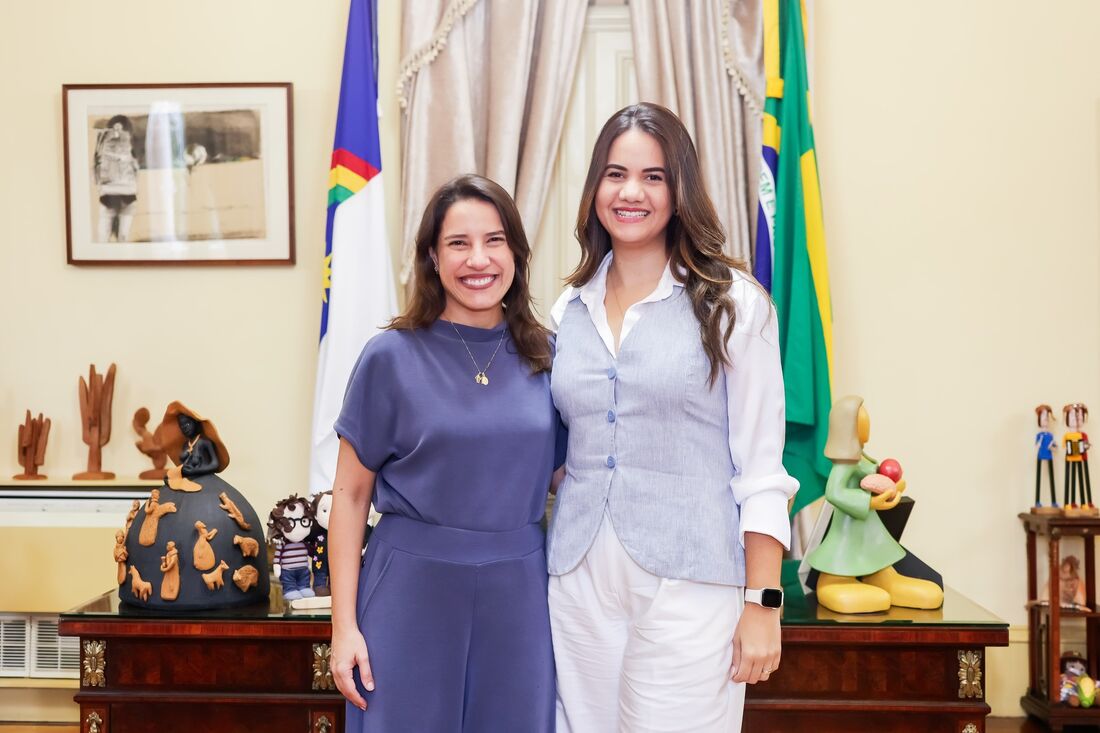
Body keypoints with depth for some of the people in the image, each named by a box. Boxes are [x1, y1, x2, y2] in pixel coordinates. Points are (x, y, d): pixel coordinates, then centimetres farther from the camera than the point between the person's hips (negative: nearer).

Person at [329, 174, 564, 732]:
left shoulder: (545, 356, 2)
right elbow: (350, 495, -2)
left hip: (517, 592, 3)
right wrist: (344, 625, -5)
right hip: (412, 591, -2)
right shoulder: (391, 357, -6)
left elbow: (557, 479, 11)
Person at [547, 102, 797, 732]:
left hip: (688, 586, -4)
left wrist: (763, 604, -9)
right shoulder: (569, 311, 10)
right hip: (580, 582, 4)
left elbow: (761, 467, -5)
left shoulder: (731, 303, -4)